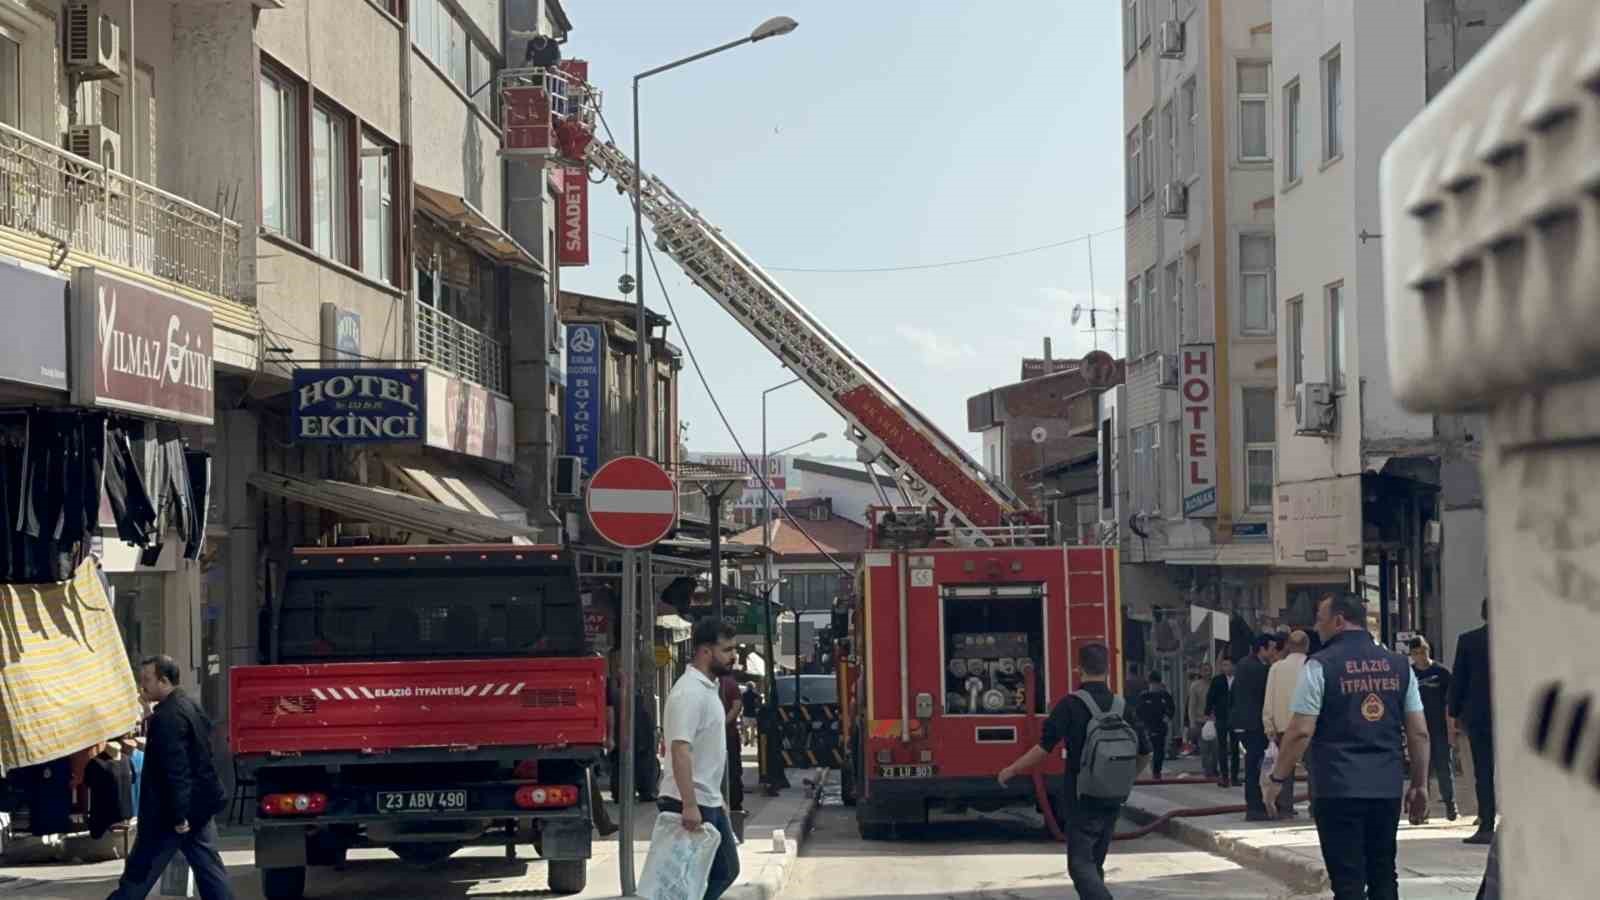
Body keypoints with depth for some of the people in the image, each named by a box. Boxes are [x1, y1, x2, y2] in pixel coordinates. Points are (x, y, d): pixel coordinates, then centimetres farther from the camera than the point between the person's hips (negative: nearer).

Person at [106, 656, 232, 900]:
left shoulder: (167, 717, -18)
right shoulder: (192, 708, 13)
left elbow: (175, 769, -23)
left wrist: (178, 816, -24)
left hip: (173, 810, -9)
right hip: (200, 804, 9)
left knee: (139, 876, -1)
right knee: (208, 867, 7)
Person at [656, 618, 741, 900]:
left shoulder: (707, 688, 14)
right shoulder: (690, 692, -19)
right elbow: (680, 750, -26)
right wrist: (689, 805, -30)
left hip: (709, 803, 10)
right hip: (691, 806, -10)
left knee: (726, 870, 15)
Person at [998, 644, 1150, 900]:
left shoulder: (1070, 705, -12)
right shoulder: (1123, 706, 3)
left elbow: (1044, 748, -15)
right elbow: (1145, 753, 9)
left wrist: (1010, 771, -3)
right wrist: (1126, 780, 26)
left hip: (1082, 800, -5)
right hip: (1112, 801, 5)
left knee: (1081, 864, -4)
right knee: (1095, 863, 17)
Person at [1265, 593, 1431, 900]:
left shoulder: (1320, 666, -5)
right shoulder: (1398, 665, 8)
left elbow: (1301, 731, -9)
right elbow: (1419, 732, 8)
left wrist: (1278, 778, 1)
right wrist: (1420, 785, 15)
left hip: (1338, 790, -4)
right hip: (1388, 787, 4)